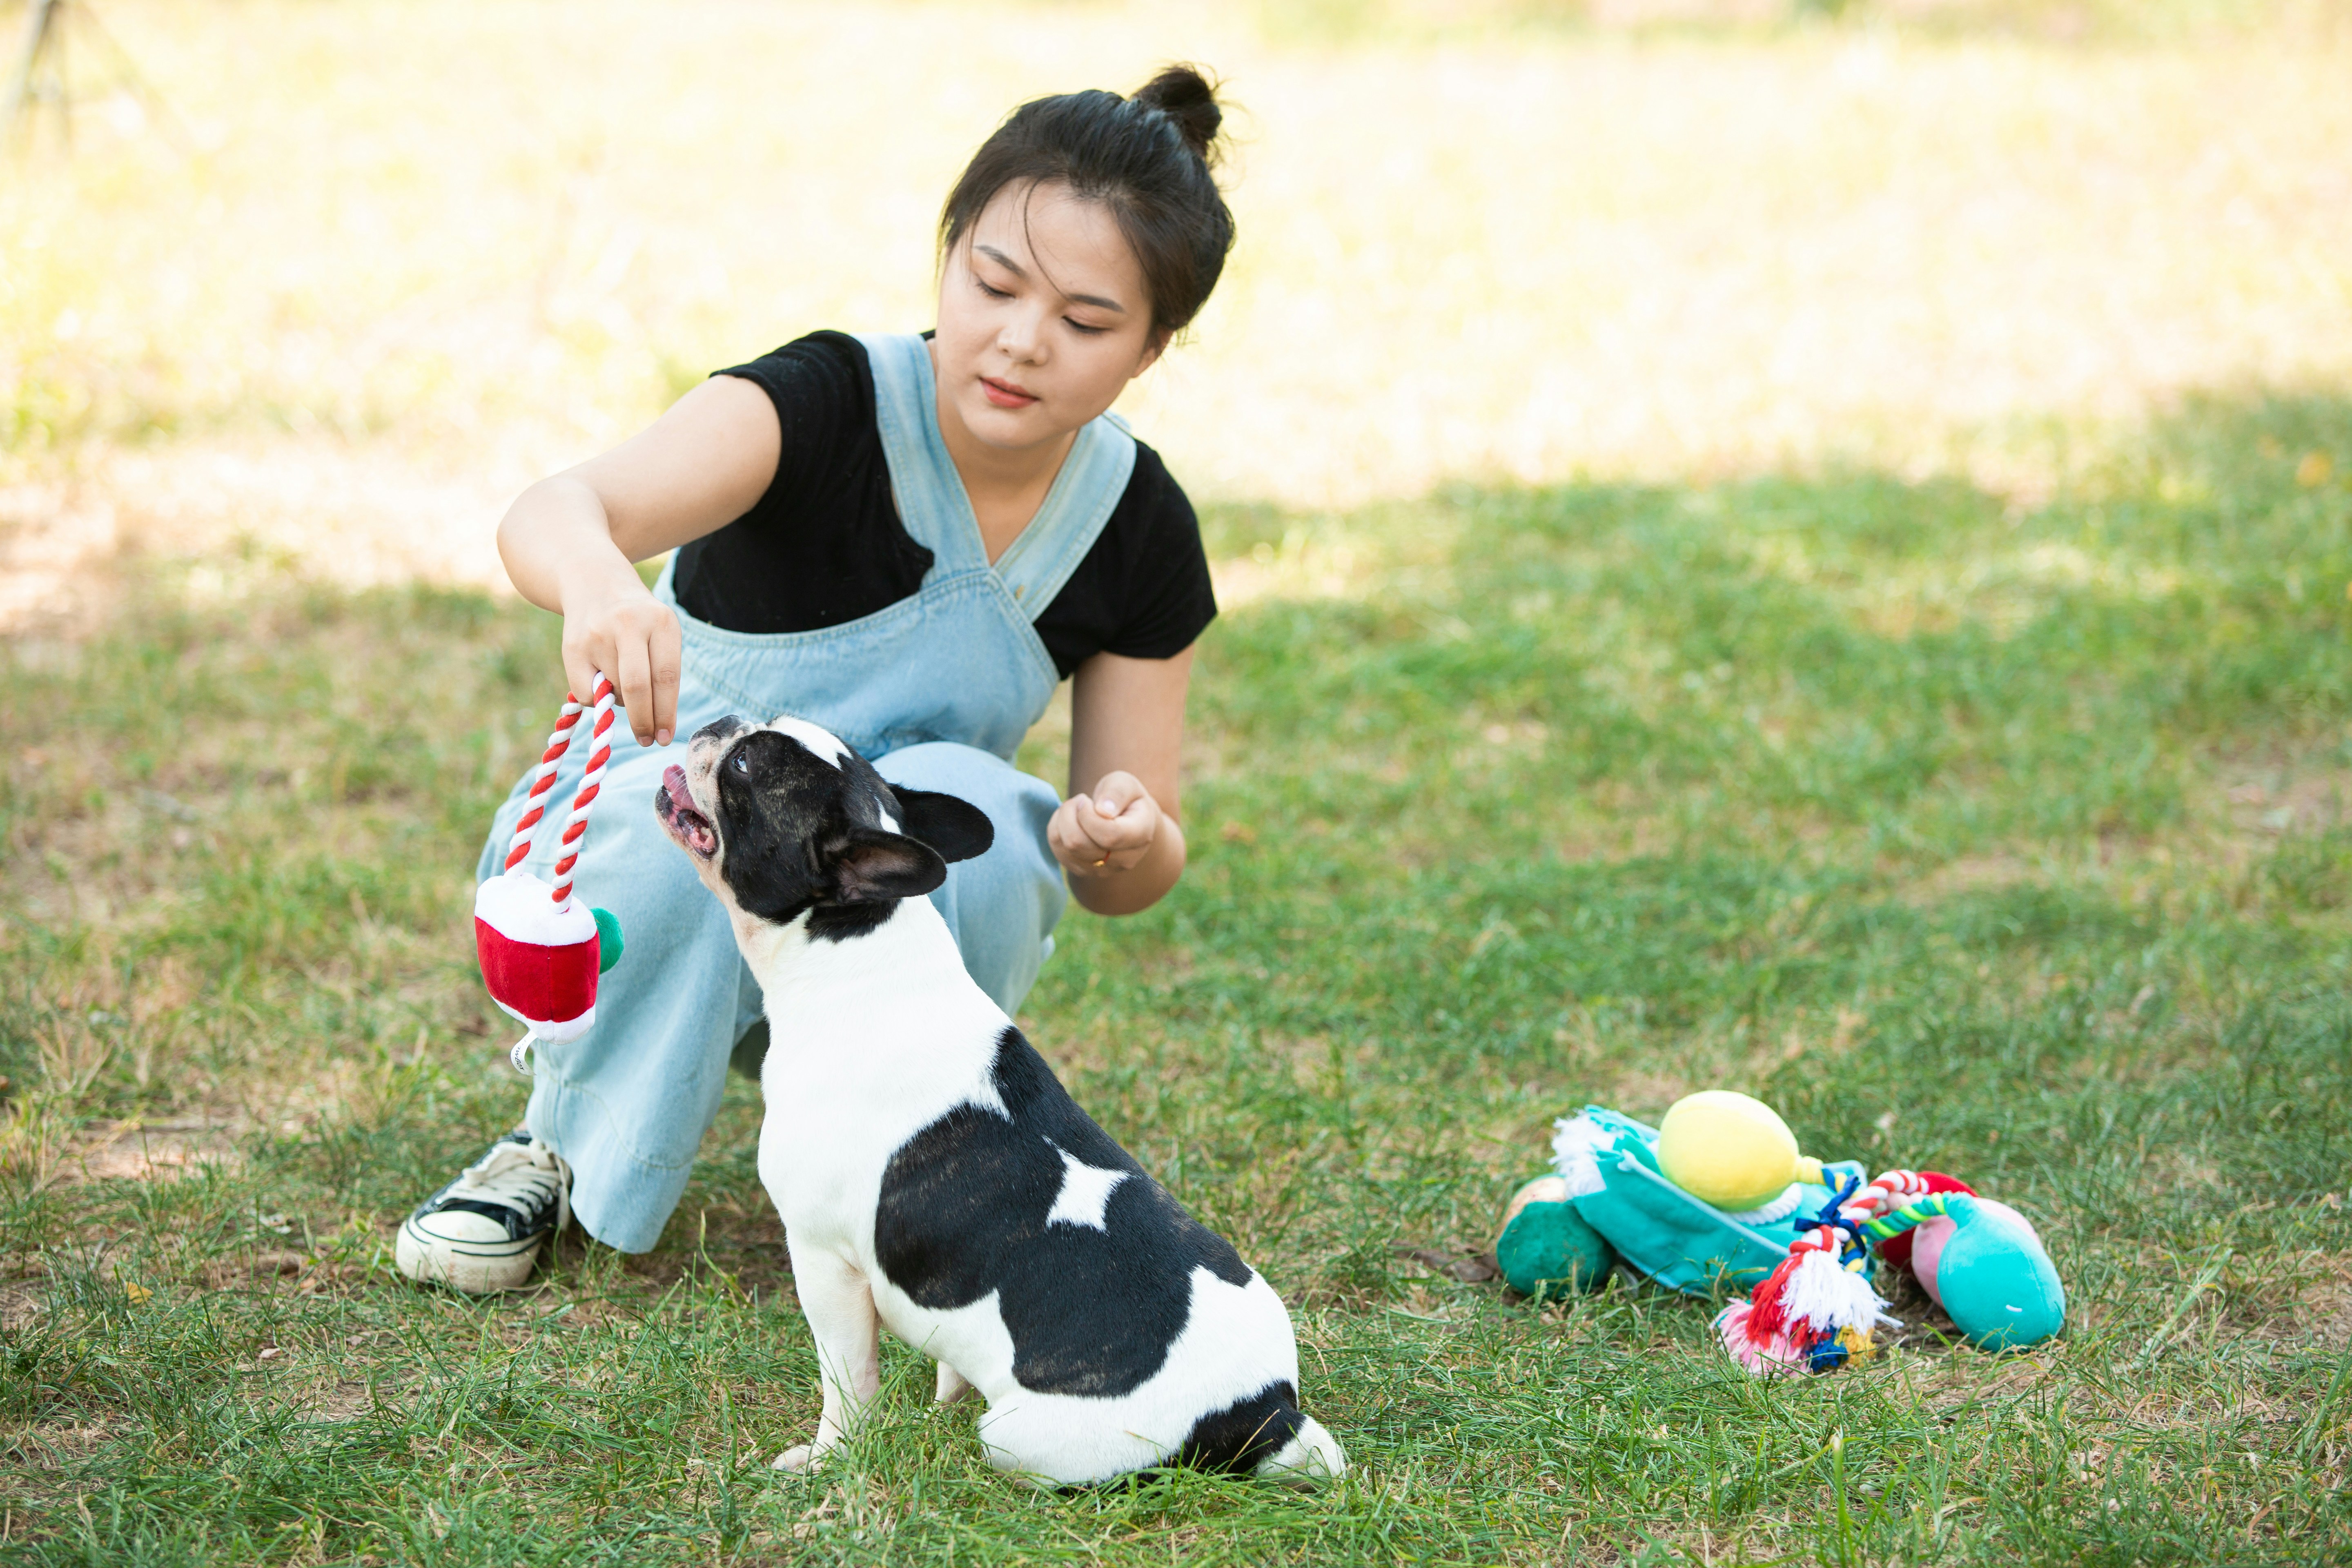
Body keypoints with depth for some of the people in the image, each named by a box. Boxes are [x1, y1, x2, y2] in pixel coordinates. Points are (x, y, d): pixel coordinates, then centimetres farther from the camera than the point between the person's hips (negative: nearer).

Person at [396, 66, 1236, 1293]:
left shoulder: (1141, 532, -10)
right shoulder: (831, 402, -23)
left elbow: (1133, 877, -3)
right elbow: (550, 515, -43)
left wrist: (1127, 841, -29)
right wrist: (598, 582, -69)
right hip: (661, 889, -2)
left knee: (952, 799, -32)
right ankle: (567, 1139, -8)